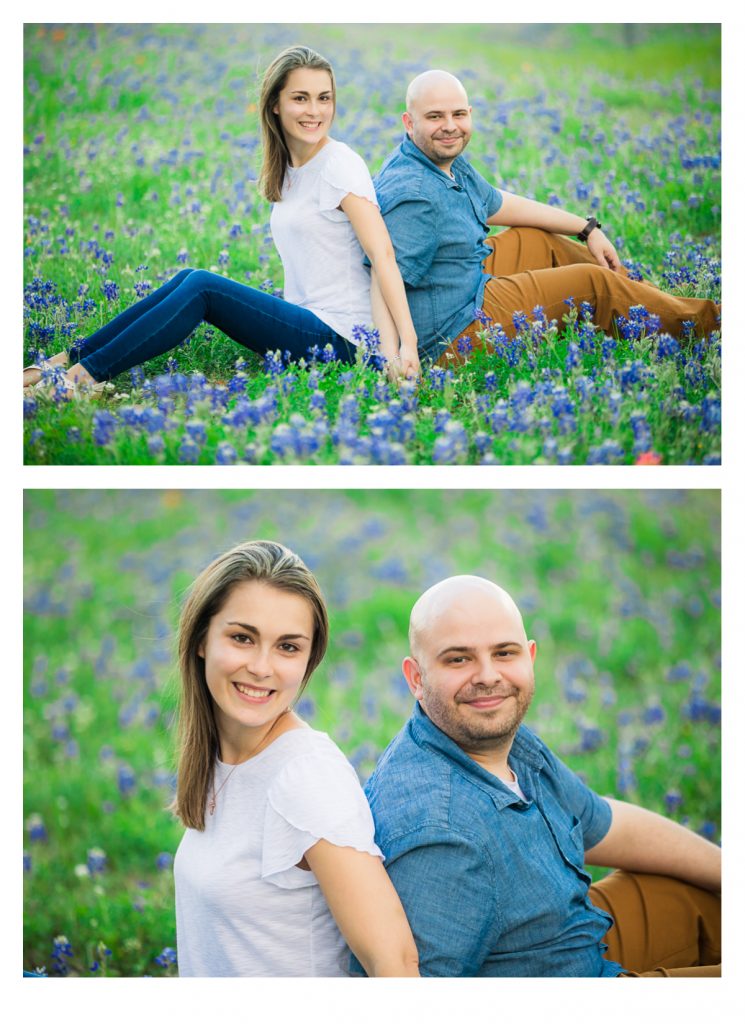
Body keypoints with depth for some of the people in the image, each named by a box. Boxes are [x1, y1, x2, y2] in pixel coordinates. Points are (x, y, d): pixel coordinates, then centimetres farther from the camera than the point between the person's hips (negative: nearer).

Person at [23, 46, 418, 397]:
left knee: (201, 286, -18)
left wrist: (408, 343, -25)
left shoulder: (340, 166, -11)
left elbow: (383, 256, -18)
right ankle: (71, 359, -10)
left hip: (339, 339, -7)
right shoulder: (286, 168, 15)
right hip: (305, 321, 7)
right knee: (189, 278, -8)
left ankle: (88, 374, -19)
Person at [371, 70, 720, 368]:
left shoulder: (447, 160, 5)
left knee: (537, 240, 22)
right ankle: (702, 323, 12)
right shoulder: (412, 195, -27)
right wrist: (399, 350, -46)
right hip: (451, 335, -10)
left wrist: (587, 229, 22)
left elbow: (497, 204, 19)